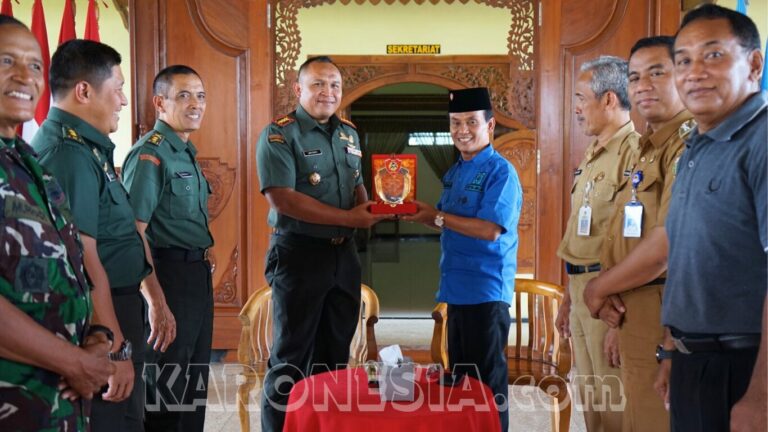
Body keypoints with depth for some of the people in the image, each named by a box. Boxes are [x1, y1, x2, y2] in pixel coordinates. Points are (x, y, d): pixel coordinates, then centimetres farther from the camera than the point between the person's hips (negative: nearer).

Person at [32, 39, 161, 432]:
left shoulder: (83, 148, 13)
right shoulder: (71, 153, -19)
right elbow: (84, 262, -24)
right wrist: (117, 349, -23)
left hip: (115, 305, 10)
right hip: (100, 321, -10)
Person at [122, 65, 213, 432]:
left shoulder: (186, 153, 13)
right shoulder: (151, 154, -14)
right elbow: (134, 231, -20)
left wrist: (202, 274, 13)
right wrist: (156, 299, -24)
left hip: (197, 274, 9)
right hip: (169, 275, -9)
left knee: (194, 383, 18)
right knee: (166, 387, 2)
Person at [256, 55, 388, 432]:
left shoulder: (349, 134, 12)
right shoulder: (279, 134, -10)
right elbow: (282, 198, -20)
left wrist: (369, 210, -5)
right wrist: (348, 218, -19)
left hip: (343, 253, 7)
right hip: (299, 253, -7)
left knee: (335, 349, 15)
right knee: (291, 354, 2)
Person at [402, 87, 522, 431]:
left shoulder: (500, 171, -12)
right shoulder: (455, 172, 14)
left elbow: (490, 229, -22)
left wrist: (437, 217, -17)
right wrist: (422, 214, 0)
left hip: (486, 291, -8)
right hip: (457, 289, 8)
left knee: (487, 380, 1)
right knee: (459, 376, 18)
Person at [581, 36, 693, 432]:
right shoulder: (648, 150, 18)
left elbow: (669, 244, -24)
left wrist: (599, 288, -11)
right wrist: (608, 292, -1)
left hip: (666, 317, -9)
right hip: (635, 315, 10)